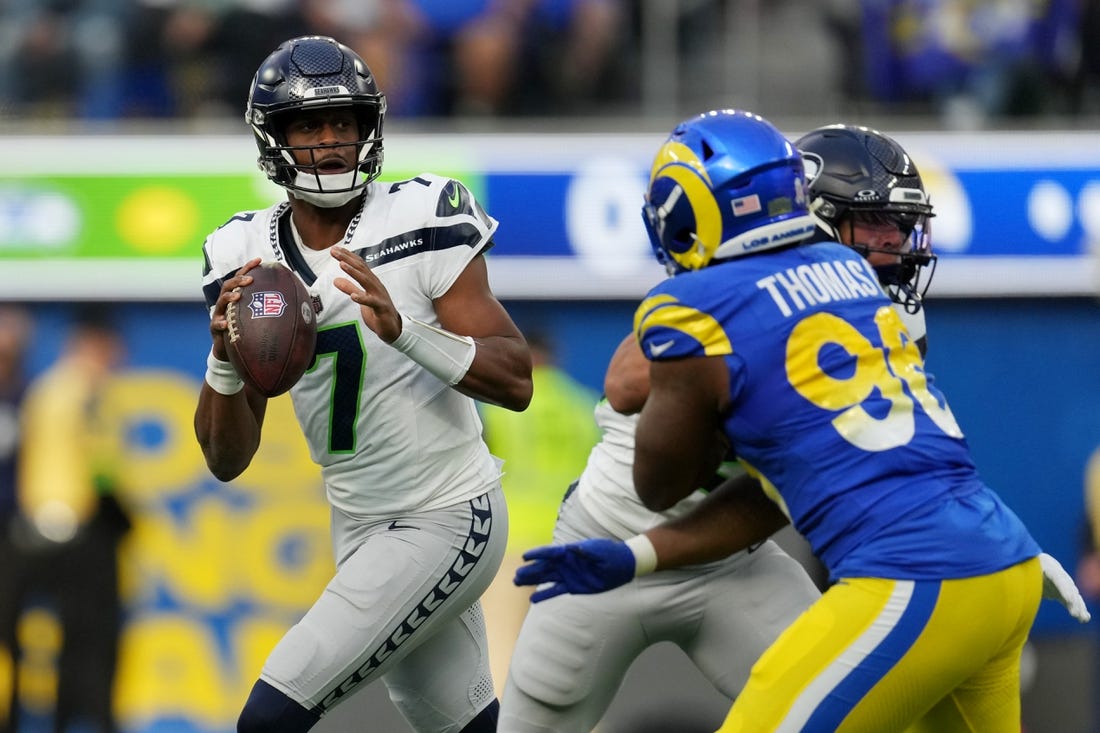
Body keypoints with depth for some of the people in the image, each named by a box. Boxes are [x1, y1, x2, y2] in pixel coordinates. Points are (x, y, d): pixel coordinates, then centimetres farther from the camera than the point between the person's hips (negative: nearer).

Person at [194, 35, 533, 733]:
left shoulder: (422, 221, -15)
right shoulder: (247, 260, 0)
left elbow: (516, 381, -18)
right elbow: (228, 460, 0)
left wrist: (403, 331, -33)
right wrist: (225, 356, -19)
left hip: (447, 520, -6)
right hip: (363, 528, 6)